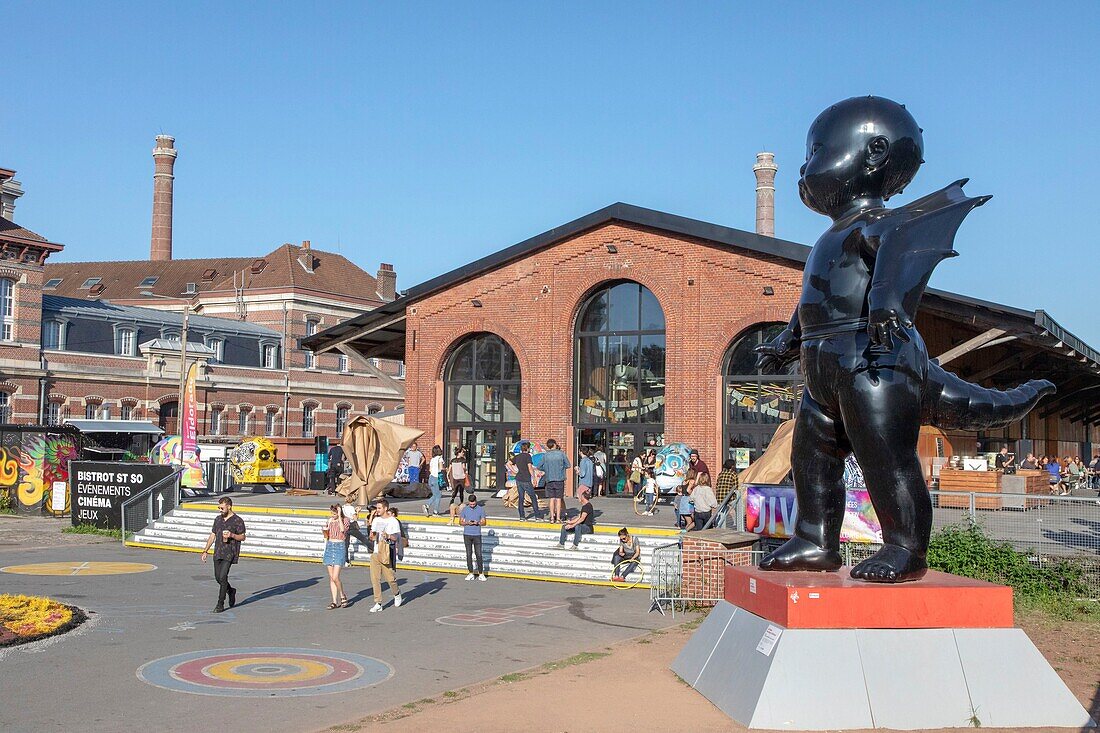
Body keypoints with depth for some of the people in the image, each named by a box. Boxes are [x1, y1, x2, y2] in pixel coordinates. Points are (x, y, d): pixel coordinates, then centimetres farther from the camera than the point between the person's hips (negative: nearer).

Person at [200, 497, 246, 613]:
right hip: (217, 553, 6)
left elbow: (242, 537, -1)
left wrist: (232, 535, -19)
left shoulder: (238, 521, -5)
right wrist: (205, 551, 12)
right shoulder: (218, 519, 13)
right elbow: (212, 536, 17)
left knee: (222, 577, -13)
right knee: (218, 578, 8)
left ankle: (220, 604, -6)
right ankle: (231, 591, 35)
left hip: (229, 553, -6)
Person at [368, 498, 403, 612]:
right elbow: (372, 538, 18)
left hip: (387, 554, -5)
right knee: (375, 578, -2)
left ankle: (397, 594, 28)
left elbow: (397, 537, -8)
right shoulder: (376, 520, 14)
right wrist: (372, 536, -5)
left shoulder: (393, 521, -4)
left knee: (390, 578, -2)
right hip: (376, 553, 5)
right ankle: (378, 603, 2)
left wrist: (388, 536, -27)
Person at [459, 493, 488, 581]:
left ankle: (481, 574, 3)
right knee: (469, 554, 3)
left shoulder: (481, 509, 1)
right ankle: (470, 573, 9)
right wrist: (467, 523, -13)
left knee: (479, 554, -2)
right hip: (467, 535, 1)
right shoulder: (465, 509, 4)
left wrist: (478, 523, -16)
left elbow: (484, 522, 4)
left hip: (477, 535, -1)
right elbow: (461, 522, 7)